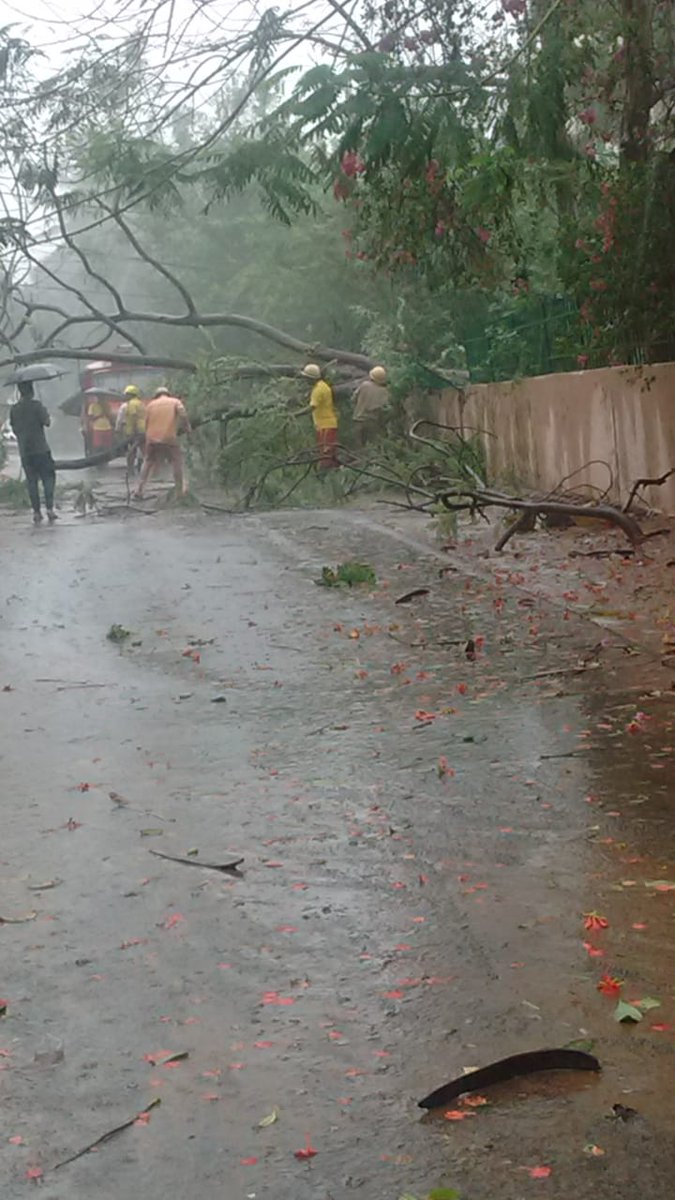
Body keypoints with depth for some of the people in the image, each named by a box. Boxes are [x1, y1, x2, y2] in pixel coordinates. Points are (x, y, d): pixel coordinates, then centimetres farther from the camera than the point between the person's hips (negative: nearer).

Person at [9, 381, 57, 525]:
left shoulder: (14, 409, 5)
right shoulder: (36, 405, -10)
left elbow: (14, 429, 9)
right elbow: (47, 422, -12)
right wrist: (46, 414, 9)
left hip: (24, 451, 4)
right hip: (40, 448, -4)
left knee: (31, 481, 8)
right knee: (48, 478, 4)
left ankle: (36, 512, 7)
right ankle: (49, 508, -7)